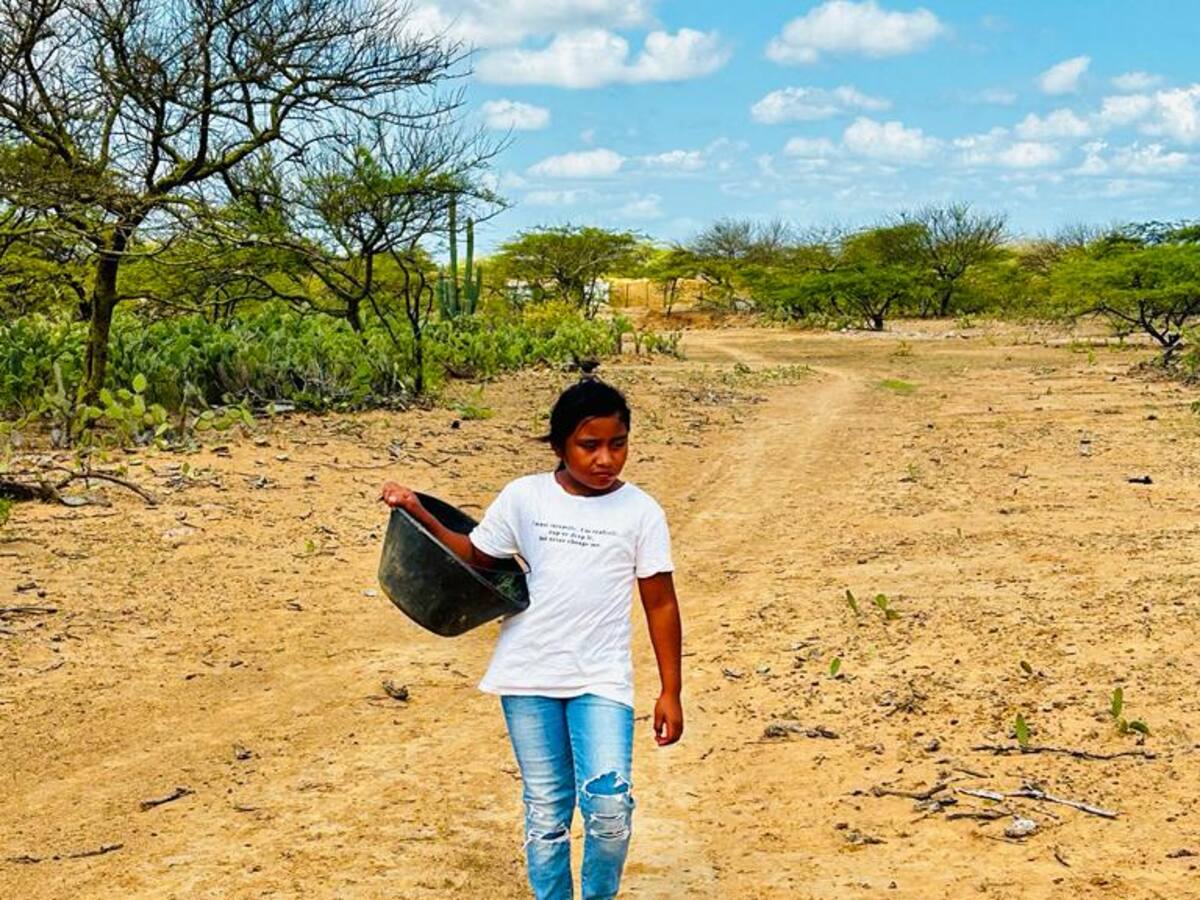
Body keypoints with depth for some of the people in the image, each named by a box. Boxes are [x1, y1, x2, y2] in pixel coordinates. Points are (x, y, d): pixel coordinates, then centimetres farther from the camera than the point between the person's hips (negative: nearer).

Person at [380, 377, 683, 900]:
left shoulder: (641, 512, -3)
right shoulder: (524, 498, 0)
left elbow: (660, 604, 2)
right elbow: (476, 556, 12)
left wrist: (670, 692, 2)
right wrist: (417, 512, 0)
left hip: (602, 679, -1)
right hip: (528, 677, 2)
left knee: (609, 806, -13)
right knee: (546, 808, 10)